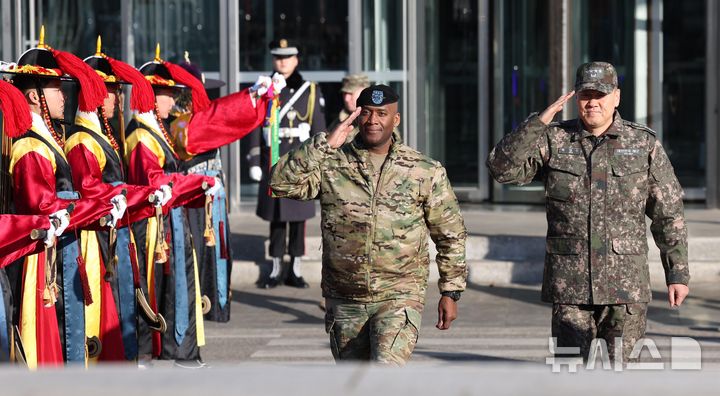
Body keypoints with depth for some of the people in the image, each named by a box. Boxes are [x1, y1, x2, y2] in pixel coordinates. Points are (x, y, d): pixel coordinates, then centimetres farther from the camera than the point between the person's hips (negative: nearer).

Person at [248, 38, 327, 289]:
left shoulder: (310, 91, 4)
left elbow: (319, 130, 2)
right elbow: (255, 129, 4)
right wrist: (254, 162, -2)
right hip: (273, 162, 0)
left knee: (299, 216, 3)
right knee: (276, 216, 4)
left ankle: (295, 270, 9)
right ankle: (276, 270, 12)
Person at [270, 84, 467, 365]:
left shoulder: (426, 172, -1)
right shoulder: (331, 165, 0)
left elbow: (451, 236, 7)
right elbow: (282, 183, -14)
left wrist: (451, 292, 5)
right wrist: (323, 145, -19)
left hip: (399, 297, -3)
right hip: (344, 299, 3)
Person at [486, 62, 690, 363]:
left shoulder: (644, 144, 2)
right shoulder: (553, 140, 3)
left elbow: (668, 214, 4)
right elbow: (502, 168, -9)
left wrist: (678, 272, 1)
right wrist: (539, 122, -16)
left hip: (625, 284, 0)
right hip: (569, 282, 1)